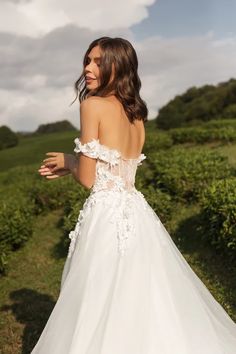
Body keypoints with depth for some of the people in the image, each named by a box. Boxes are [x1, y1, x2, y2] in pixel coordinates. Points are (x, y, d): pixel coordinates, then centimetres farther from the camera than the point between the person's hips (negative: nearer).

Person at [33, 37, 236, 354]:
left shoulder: (93, 103, -10)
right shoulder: (137, 113, 12)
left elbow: (88, 179, -11)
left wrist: (68, 160, 10)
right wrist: (68, 165, 22)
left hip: (108, 214, -7)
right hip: (135, 211, 8)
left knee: (105, 307, 8)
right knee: (146, 297, 20)